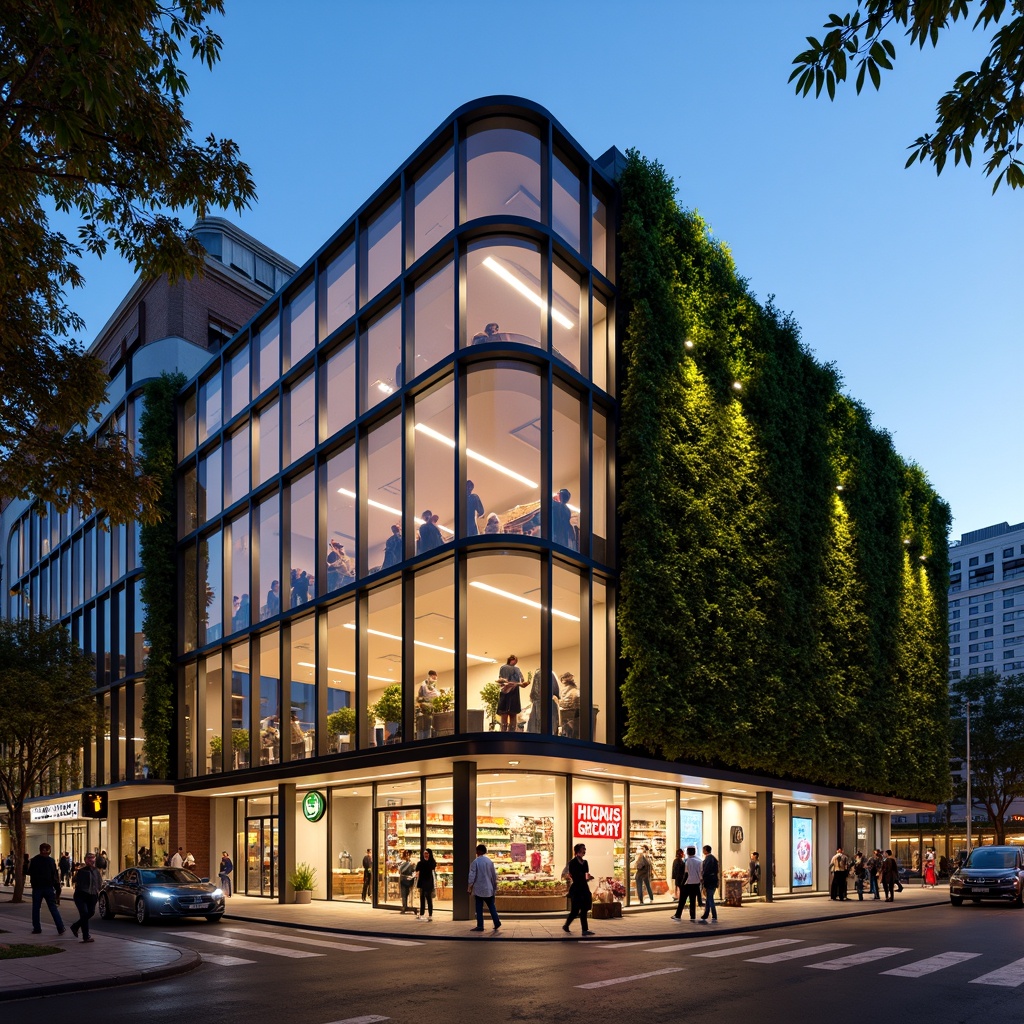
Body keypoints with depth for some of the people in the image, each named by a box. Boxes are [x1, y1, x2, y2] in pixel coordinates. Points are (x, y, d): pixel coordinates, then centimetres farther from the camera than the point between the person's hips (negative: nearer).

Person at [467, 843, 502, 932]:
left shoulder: (475, 862, -8)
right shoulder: (490, 861, 4)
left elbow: (472, 875, -12)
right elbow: (494, 875, 11)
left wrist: (470, 887, -8)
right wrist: (495, 886, 21)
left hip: (479, 889, -4)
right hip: (489, 888, 4)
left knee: (479, 908, 1)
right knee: (491, 906, 12)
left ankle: (480, 926, 1)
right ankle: (497, 923, 5)